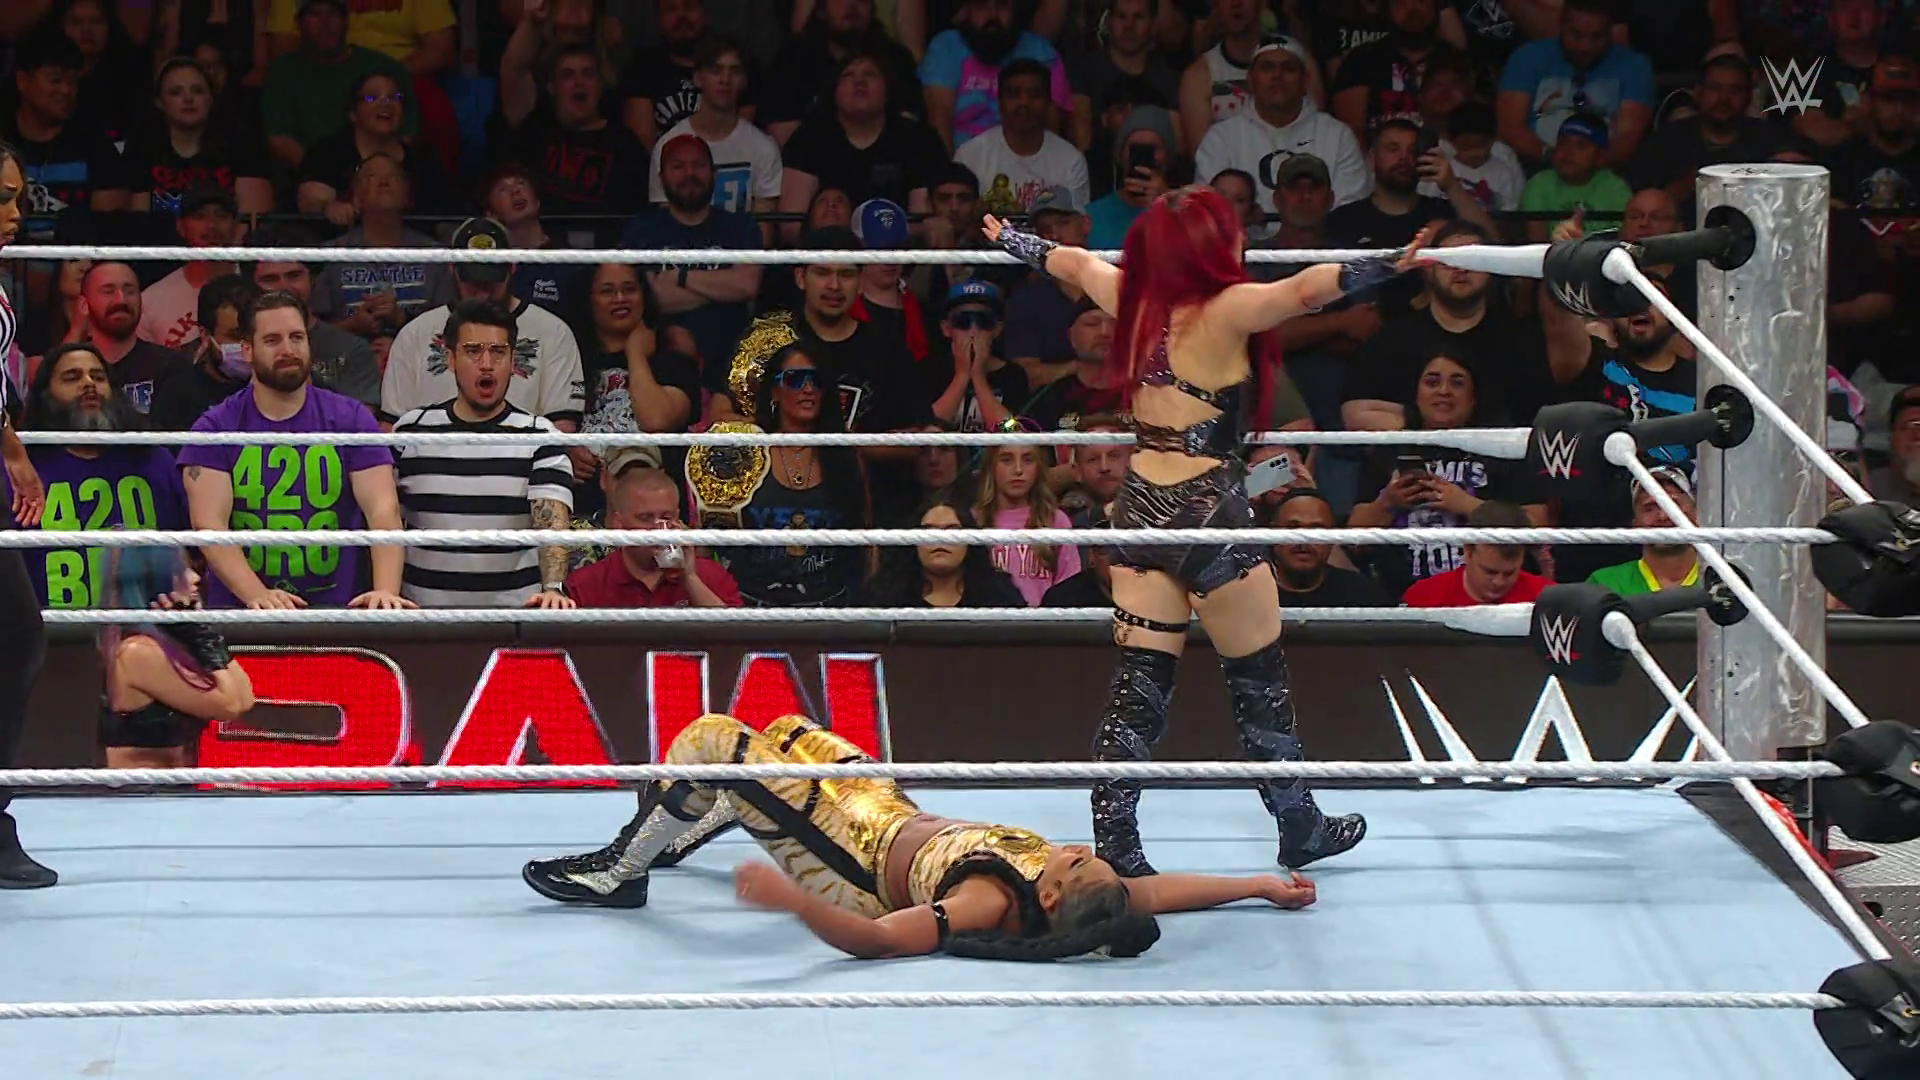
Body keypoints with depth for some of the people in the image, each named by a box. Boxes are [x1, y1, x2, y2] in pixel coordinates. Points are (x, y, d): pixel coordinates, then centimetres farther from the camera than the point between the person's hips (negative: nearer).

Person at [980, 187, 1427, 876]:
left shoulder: (1130, 299, 5)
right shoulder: (1226, 312, -14)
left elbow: (1070, 262, 23)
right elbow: (1308, 289, -29)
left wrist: (1008, 239, 40)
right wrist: (1394, 265, -32)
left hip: (1140, 510, 6)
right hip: (1211, 511, -6)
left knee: (1139, 685, 6)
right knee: (1260, 682, 9)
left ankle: (1112, 846, 2)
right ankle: (1300, 831, 21)